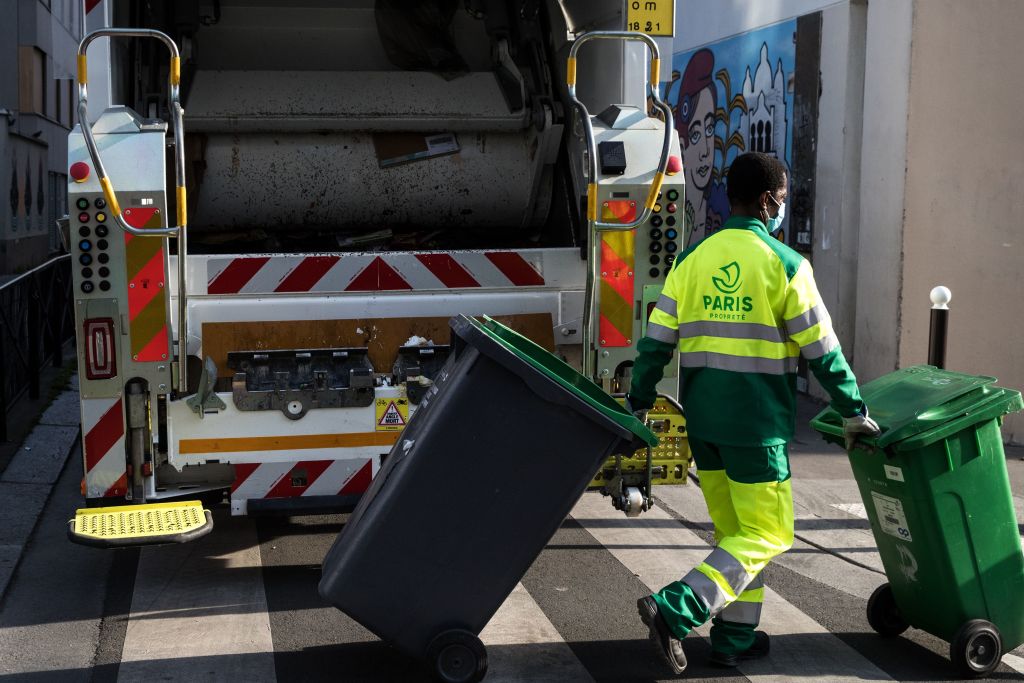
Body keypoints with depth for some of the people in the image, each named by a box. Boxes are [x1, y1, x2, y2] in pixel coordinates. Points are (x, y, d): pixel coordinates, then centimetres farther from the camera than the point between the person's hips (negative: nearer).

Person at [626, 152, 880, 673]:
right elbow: (822, 352, -5)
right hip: (757, 422, -5)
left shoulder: (692, 260, 4)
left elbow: (656, 342, 3)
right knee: (765, 536, 2)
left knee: (735, 531, 17)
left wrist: (638, 403, 14)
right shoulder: (785, 265, -8)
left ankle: (735, 638, 19)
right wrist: (853, 412, 6)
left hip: (701, 420, 6)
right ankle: (675, 610, -12)